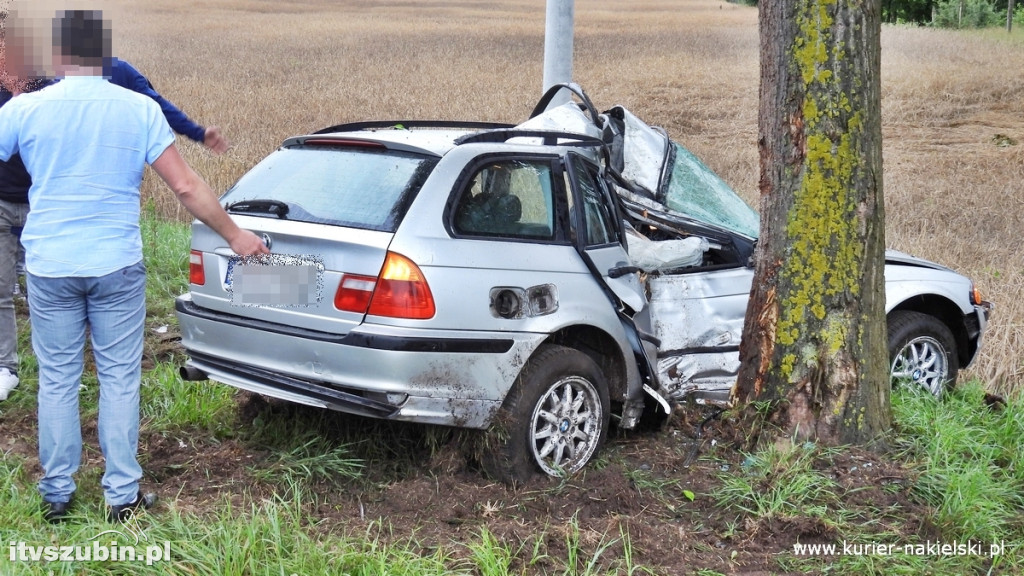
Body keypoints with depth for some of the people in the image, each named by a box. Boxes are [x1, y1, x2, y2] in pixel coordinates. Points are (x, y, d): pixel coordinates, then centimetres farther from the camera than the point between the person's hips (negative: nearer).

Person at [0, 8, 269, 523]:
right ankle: (122, 495, 13)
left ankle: (56, 495, 19)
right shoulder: (140, 110, -5)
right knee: (119, 379, 8)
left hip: (49, 268, 0)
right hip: (118, 267, 0)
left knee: (57, 381, 11)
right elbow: (186, 186, -5)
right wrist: (234, 235, 5)